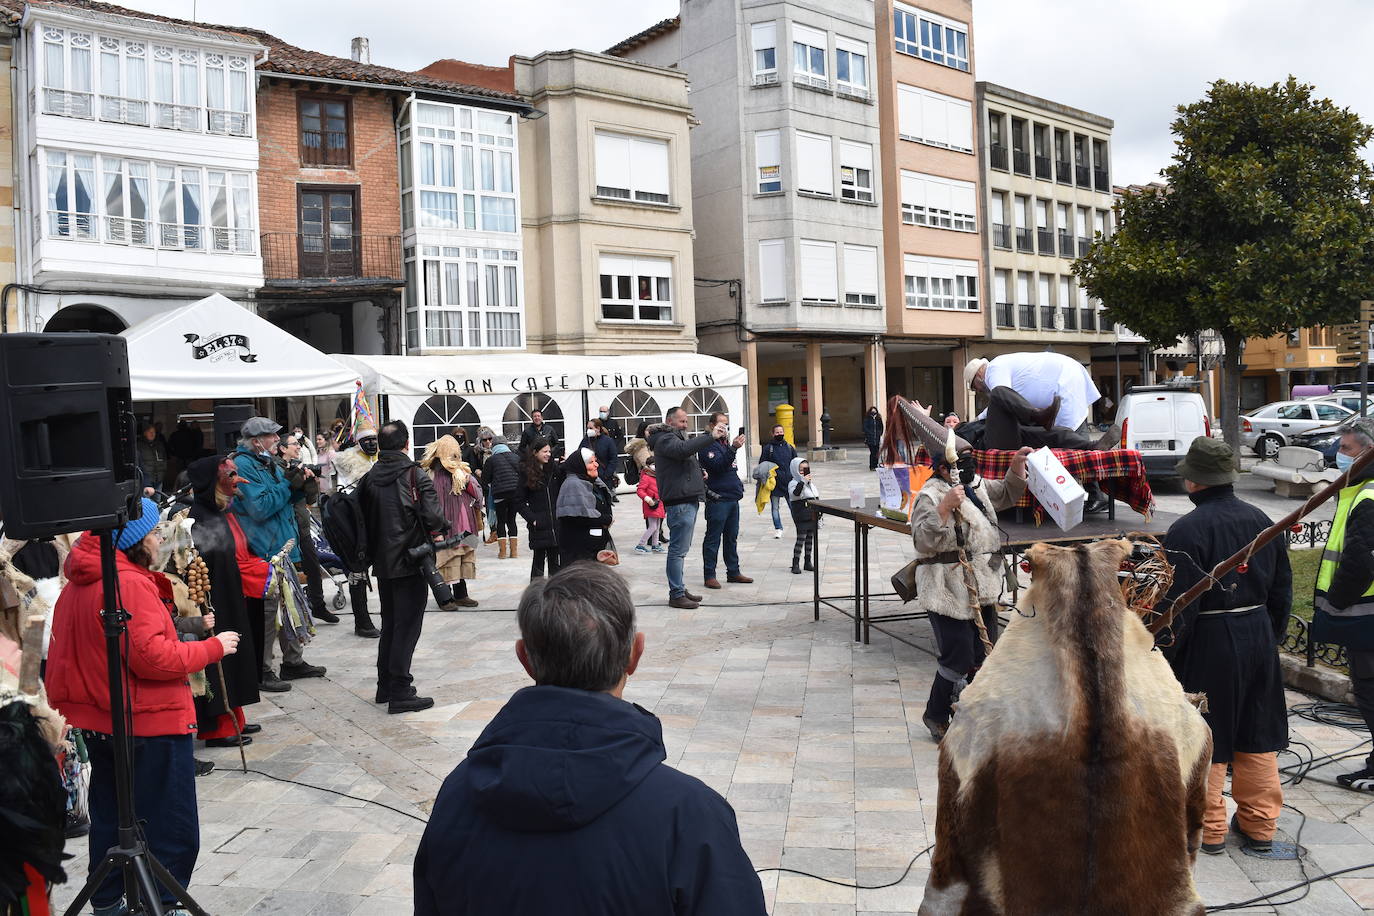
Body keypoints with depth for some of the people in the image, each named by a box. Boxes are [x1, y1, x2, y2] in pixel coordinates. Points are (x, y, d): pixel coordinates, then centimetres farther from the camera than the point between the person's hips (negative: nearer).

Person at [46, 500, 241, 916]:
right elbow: (151, 656, -26)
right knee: (172, 833, 1)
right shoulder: (130, 584, -21)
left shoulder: (76, 584, 7)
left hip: (98, 721, 10)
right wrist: (213, 647, -16)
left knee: (110, 819, 23)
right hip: (150, 724, -10)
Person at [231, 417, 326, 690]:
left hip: (284, 548, 10)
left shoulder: (269, 463, 16)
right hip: (264, 552, -10)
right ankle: (261, 670, 6)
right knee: (267, 609, -5)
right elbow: (260, 508, -22)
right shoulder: (243, 466, -13)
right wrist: (288, 485, -15)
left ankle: (293, 661, 29)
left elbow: (287, 500, 21)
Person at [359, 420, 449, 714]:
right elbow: (434, 517, -21)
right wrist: (443, 525, 0)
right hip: (411, 561, -6)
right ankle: (400, 692, 0)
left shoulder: (369, 478, 3)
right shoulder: (414, 475, -14)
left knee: (389, 624, 18)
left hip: (382, 562, 6)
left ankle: (385, 686, 26)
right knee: (407, 626, 0)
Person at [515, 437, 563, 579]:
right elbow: (519, 502, -2)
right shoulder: (526, 473, -3)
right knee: (539, 559, 3)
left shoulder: (554, 469, 5)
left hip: (556, 523, 3)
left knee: (554, 560, 10)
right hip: (539, 525, -3)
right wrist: (532, 519, -10)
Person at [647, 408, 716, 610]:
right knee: (678, 550, -9)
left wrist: (699, 470, 11)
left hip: (688, 500, 11)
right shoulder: (665, 439, -9)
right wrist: (710, 435, -26)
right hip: (679, 501, -11)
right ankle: (676, 595, -7)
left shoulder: (676, 437, 25)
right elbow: (683, 449, -30)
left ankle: (679, 589, 22)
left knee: (681, 549, 15)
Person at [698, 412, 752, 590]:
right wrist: (733, 448, -33)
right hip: (717, 500, -9)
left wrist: (738, 485, 17)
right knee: (713, 539, -4)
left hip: (732, 498, 9)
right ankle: (709, 575, 1)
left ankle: (733, 572, 21)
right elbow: (718, 465, -24)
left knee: (731, 537, 14)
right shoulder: (707, 445, -10)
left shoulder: (725, 443, 17)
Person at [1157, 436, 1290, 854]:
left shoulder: (1186, 531, -17)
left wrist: (1162, 654, -9)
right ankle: (1259, 825, 26)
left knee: (1204, 739, 5)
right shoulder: (1261, 521, 5)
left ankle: (1207, 829, 14)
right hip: (1259, 636, 7)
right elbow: (1282, 589, 13)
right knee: (1256, 733, 16)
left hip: (1209, 643, -6)